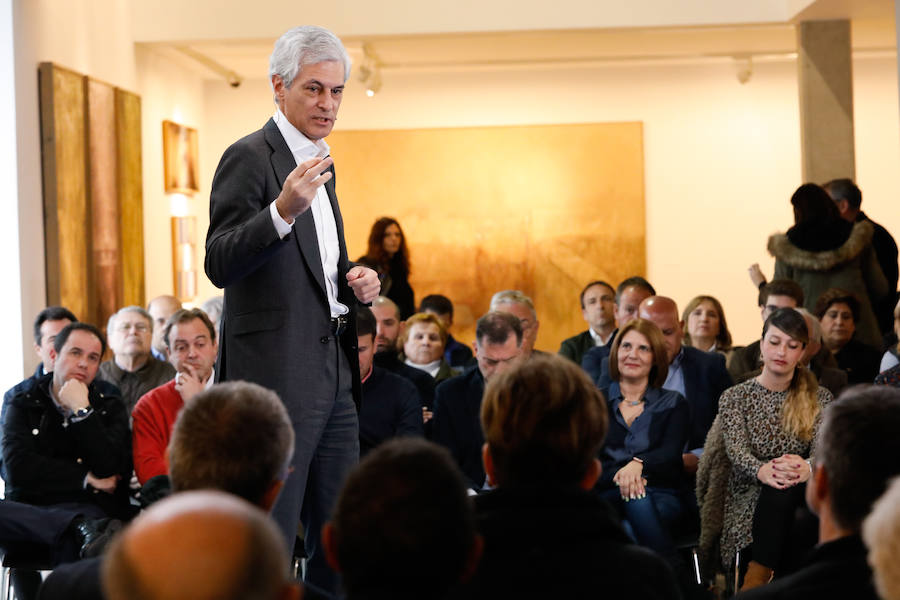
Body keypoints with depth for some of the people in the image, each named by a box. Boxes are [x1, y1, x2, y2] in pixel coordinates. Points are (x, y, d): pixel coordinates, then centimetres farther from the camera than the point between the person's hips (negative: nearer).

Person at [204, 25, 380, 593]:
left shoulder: (320, 163, 18)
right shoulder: (250, 157, -9)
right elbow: (220, 264, -20)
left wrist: (355, 281, 8)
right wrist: (283, 210, -33)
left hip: (334, 374, 9)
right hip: (278, 377, -9)